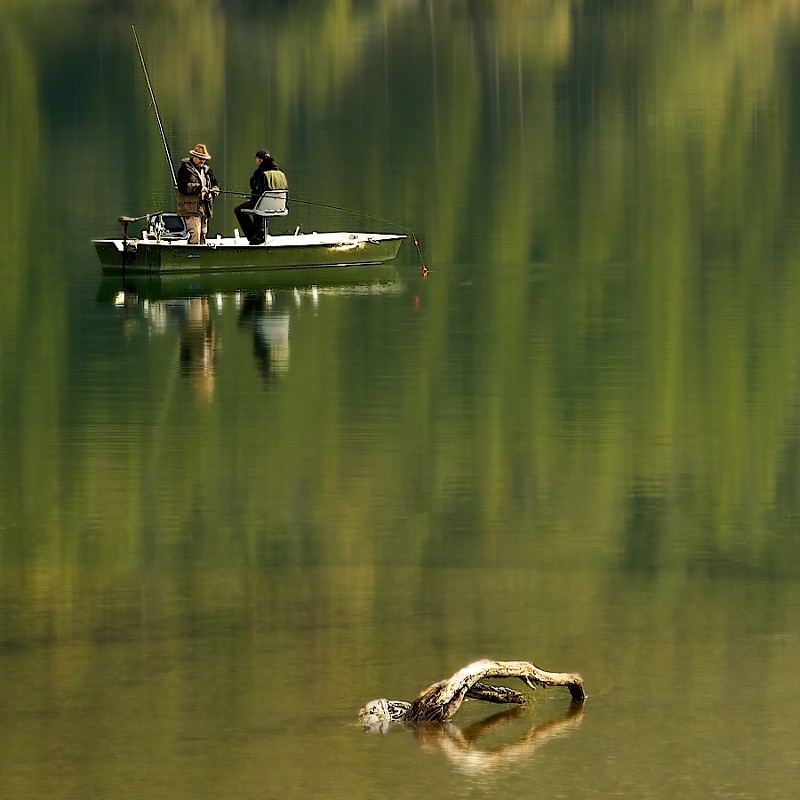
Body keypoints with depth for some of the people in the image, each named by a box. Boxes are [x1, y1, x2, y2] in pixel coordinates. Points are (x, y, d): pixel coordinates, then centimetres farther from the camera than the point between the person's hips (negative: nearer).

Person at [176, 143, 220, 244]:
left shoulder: (206, 169, 18)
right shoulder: (185, 169, -3)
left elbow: (215, 184, 19)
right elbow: (182, 186, -15)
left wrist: (212, 192, -4)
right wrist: (198, 187, -23)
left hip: (205, 208, 7)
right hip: (192, 207, -7)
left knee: (203, 233, 9)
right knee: (195, 233, -17)